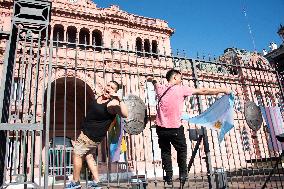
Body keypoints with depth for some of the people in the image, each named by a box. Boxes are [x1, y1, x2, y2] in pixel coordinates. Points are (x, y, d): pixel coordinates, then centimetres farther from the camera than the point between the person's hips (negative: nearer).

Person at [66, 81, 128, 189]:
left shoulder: (112, 103, -24)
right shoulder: (100, 97, 3)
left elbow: (125, 114, -41)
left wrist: (119, 99, -49)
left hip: (92, 135, -9)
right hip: (87, 132, 9)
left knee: (76, 154, 1)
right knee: (88, 156, 16)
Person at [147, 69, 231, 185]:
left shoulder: (160, 89, 6)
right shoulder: (181, 89, -6)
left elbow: (155, 84, 32)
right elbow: (203, 91, -3)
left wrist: (152, 80, 56)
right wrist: (222, 90, 6)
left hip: (161, 128, 4)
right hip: (175, 128, -3)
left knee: (165, 152, 15)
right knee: (182, 150, 19)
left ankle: (169, 177, 17)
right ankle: (183, 174, 23)